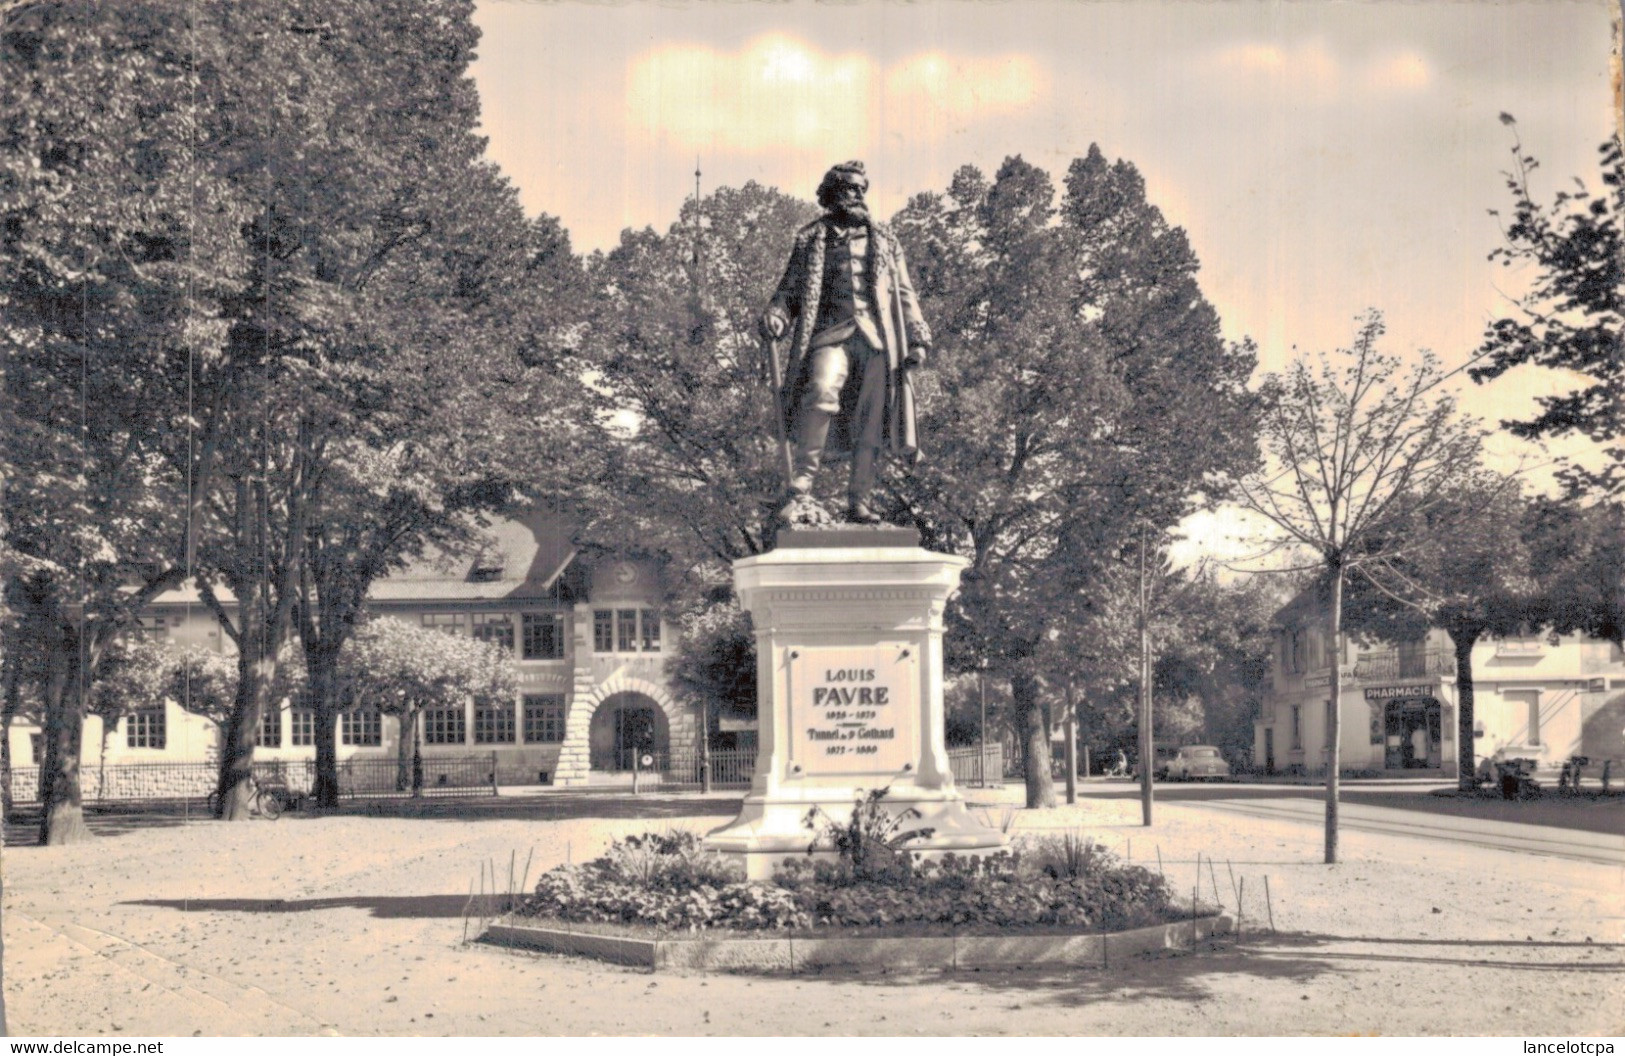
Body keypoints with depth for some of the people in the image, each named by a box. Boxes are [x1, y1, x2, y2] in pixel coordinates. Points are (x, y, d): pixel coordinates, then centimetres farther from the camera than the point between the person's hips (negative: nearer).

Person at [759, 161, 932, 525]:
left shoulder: (883, 240, 23)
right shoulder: (812, 239, 17)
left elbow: (904, 293, 21)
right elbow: (790, 289, 14)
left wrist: (917, 338, 10)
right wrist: (775, 316, -7)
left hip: (877, 336, 3)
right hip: (831, 332, -3)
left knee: (871, 420, -2)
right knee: (821, 395, -27)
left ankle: (859, 503, 4)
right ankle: (799, 492, -26)